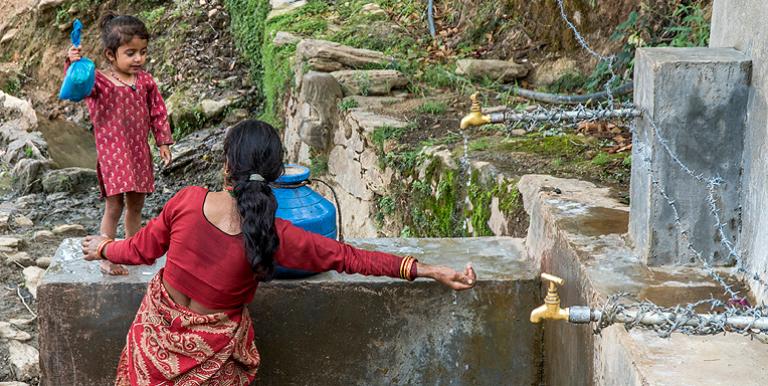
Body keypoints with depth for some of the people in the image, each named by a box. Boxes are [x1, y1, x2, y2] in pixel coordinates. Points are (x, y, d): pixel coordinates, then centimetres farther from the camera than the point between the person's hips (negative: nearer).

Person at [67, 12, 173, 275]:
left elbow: (158, 111, 10)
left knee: (136, 205, 17)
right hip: (112, 153, -5)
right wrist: (74, 65, -51)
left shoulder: (145, 80, 2)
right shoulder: (99, 80, -13)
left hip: (139, 152, 5)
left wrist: (163, 142, 8)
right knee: (114, 207, -3)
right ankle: (107, 259, 8)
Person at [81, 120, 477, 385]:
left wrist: (104, 248, 19)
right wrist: (430, 270, -12)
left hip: (158, 327, 1)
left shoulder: (188, 201, -20)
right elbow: (350, 257, -17)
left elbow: (142, 248, -4)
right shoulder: (276, 235, -22)